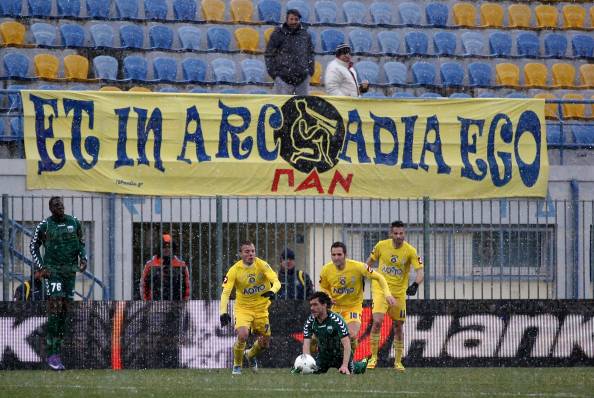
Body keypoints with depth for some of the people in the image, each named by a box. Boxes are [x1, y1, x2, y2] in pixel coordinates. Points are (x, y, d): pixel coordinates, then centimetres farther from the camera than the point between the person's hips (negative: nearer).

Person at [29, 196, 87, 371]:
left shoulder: (74, 223, 7)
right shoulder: (44, 225, -3)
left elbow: (81, 243, 19)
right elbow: (33, 246, 5)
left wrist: (83, 259, 3)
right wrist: (40, 267, -4)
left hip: (70, 270, 5)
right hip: (52, 270, -5)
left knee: (64, 311, 6)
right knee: (55, 309, -15)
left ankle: (57, 350, 12)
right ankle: (52, 354, -17)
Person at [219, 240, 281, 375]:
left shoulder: (262, 265, -13)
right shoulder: (235, 270, -15)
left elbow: (276, 281, -21)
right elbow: (225, 292, -18)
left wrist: (272, 291, -44)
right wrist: (223, 312, -31)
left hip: (261, 308, 2)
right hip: (243, 307, -2)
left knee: (265, 342, 8)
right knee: (242, 335, -26)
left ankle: (251, 354, 43)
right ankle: (237, 366, -3)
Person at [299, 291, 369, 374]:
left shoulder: (336, 320, -27)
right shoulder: (310, 322, -14)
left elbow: (346, 344, -29)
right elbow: (306, 345, -17)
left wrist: (344, 365, -39)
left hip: (340, 354, -3)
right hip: (323, 354, 3)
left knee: (347, 373, -15)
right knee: (313, 372, -13)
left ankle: (362, 364, 20)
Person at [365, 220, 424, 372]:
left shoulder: (410, 251, -10)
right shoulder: (381, 246, -5)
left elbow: (420, 271, -16)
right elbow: (370, 261, 13)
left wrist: (415, 284, -34)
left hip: (399, 293, 1)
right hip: (380, 290, -1)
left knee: (398, 326, 8)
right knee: (377, 321, -18)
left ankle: (398, 361, 21)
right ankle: (373, 356, -5)